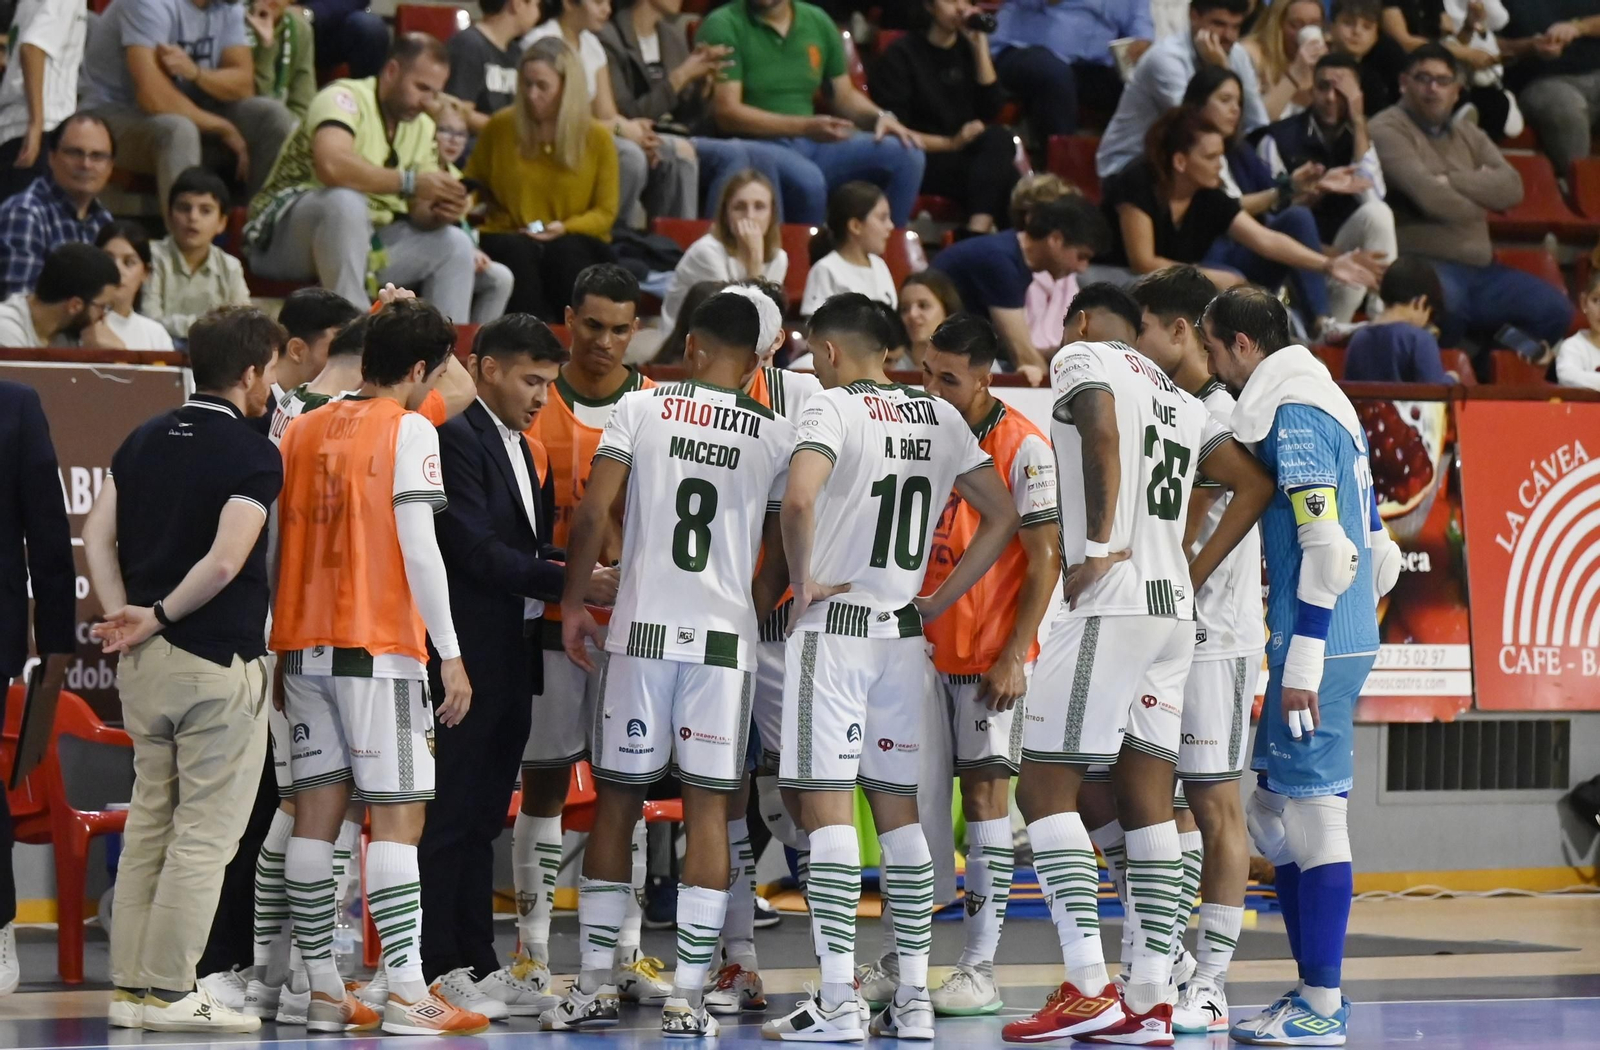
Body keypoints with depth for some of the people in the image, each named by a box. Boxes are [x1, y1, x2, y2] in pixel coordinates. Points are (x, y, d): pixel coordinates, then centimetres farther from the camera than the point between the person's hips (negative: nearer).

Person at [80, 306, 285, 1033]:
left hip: (146, 665, 7)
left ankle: (131, 986, 14)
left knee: (148, 824, 13)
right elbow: (225, 561, -21)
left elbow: (97, 535, 5)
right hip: (219, 663, -7)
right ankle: (170, 992, -4)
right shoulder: (253, 454, -11)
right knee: (204, 835, -2)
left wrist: (123, 615, -1)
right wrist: (159, 617, -9)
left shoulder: (146, 440, 10)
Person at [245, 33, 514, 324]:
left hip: (365, 242, 7)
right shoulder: (345, 98, -15)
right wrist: (410, 182, -31)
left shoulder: (423, 127, 11)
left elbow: (419, 212, 11)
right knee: (347, 201, -37)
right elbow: (331, 166, -35)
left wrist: (437, 213, -14)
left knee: (455, 244, -8)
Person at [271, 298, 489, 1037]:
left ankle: (322, 991, 8)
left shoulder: (302, 431, 12)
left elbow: (272, 540, 12)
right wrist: (450, 654, -11)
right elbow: (417, 546, -13)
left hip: (304, 642, 6)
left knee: (317, 810, 7)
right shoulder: (409, 430, -6)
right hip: (378, 645, -6)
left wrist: (274, 641, 17)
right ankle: (405, 994, -13)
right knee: (398, 814, -7)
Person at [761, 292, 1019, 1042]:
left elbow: (799, 498, -27)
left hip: (834, 624, -6)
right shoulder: (939, 416, 10)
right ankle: (912, 1001, 10)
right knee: (897, 809, 12)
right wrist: (940, 601, 13)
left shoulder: (833, 406, -9)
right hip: (903, 633, 6)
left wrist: (802, 581, -12)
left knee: (825, 805, -6)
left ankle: (837, 1001, -12)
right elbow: (1002, 516, 14)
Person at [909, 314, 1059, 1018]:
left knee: (986, 792, -5)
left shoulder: (1022, 447, -9)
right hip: (925, 647, 6)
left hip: (991, 655, -6)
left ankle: (980, 971, -3)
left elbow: (1045, 559, -10)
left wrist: (1014, 655, -14)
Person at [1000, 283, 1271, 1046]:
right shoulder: (1180, 400, 23)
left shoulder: (1082, 358, 0)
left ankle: (1088, 988, -14)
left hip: (1110, 604, -8)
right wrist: (1193, 576, 15)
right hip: (1173, 611, 8)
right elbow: (1255, 484, 18)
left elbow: (1103, 428, -20)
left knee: (1043, 787, -5)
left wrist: (1098, 546, -18)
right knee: (1146, 799, 8)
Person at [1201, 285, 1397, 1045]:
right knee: (1274, 812, 14)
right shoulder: (1325, 407, 18)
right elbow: (1376, 549, 21)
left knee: (1311, 814, -6)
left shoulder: (1294, 413, -12)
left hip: (1318, 646, -10)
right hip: (1345, 641, 10)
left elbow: (1328, 547, -20)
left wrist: (1303, 662, -20)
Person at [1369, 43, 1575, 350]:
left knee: (1554, 310, -13)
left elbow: (1512, 187, 5)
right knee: (1446, 300, -40)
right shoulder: (1388, 129, -1)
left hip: (1480, 269, 7)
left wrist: (1450, 180, -8)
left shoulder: (1468, 135, 21)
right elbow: (1427, 195, -15)